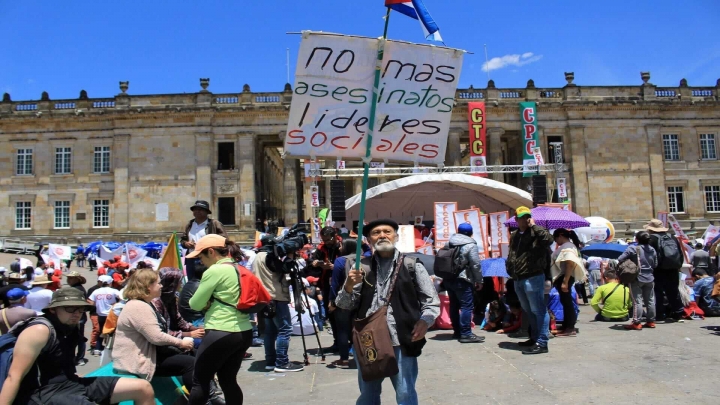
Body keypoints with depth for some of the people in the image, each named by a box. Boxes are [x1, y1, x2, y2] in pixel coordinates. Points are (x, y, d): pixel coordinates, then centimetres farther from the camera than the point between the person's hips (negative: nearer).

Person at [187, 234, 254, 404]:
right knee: (228, 380, 16)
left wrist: (207, 302, 13)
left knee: (200, 381, 5)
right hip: (244, 333, 8)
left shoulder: (214, 271, -12)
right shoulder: (240, 269, 13)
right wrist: (211, 302, 8)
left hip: (221, 334, -8)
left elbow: (196, 304, -7)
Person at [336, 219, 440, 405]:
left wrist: (426, 320, -14)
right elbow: (345, 305, 5)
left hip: (401, 342, -2)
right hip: (367, 341, 2)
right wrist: (349, 286, -15)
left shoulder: (412, 266, 3)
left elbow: (431, 300, 5)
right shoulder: (361, 267, 6)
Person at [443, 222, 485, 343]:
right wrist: (479, 281, -1)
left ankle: (457, 331, 23)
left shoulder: (449, 243, 11)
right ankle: (466, 334, -10)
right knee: (467, 306, -6)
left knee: (454, 305, 15)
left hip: (448, 279, 8)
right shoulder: (471, 245, -8)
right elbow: (476, 265, -11)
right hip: (462, 281, -7)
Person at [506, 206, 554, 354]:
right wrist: (511, 270, 19)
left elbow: (548, 239, -30)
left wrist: (534, 226, -21)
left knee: (538, 310, -6)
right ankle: (535, 338, 31)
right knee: (529, 311, 19)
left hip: (532, 278, -9)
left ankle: (541, 343, -4)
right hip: (518, 280, 9)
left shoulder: (537, 232, -7)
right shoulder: (514, 236, 16)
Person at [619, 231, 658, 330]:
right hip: (649, 279, 6)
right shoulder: (652, 250, 8)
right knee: (650, 300, 13)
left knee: (637, 300, -6)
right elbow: (655, 265, 16)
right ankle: (651, 321, 21)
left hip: (637, 278, -6)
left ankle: (636, 323, -6)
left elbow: (620, 259, -19)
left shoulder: (633, 248, -12)